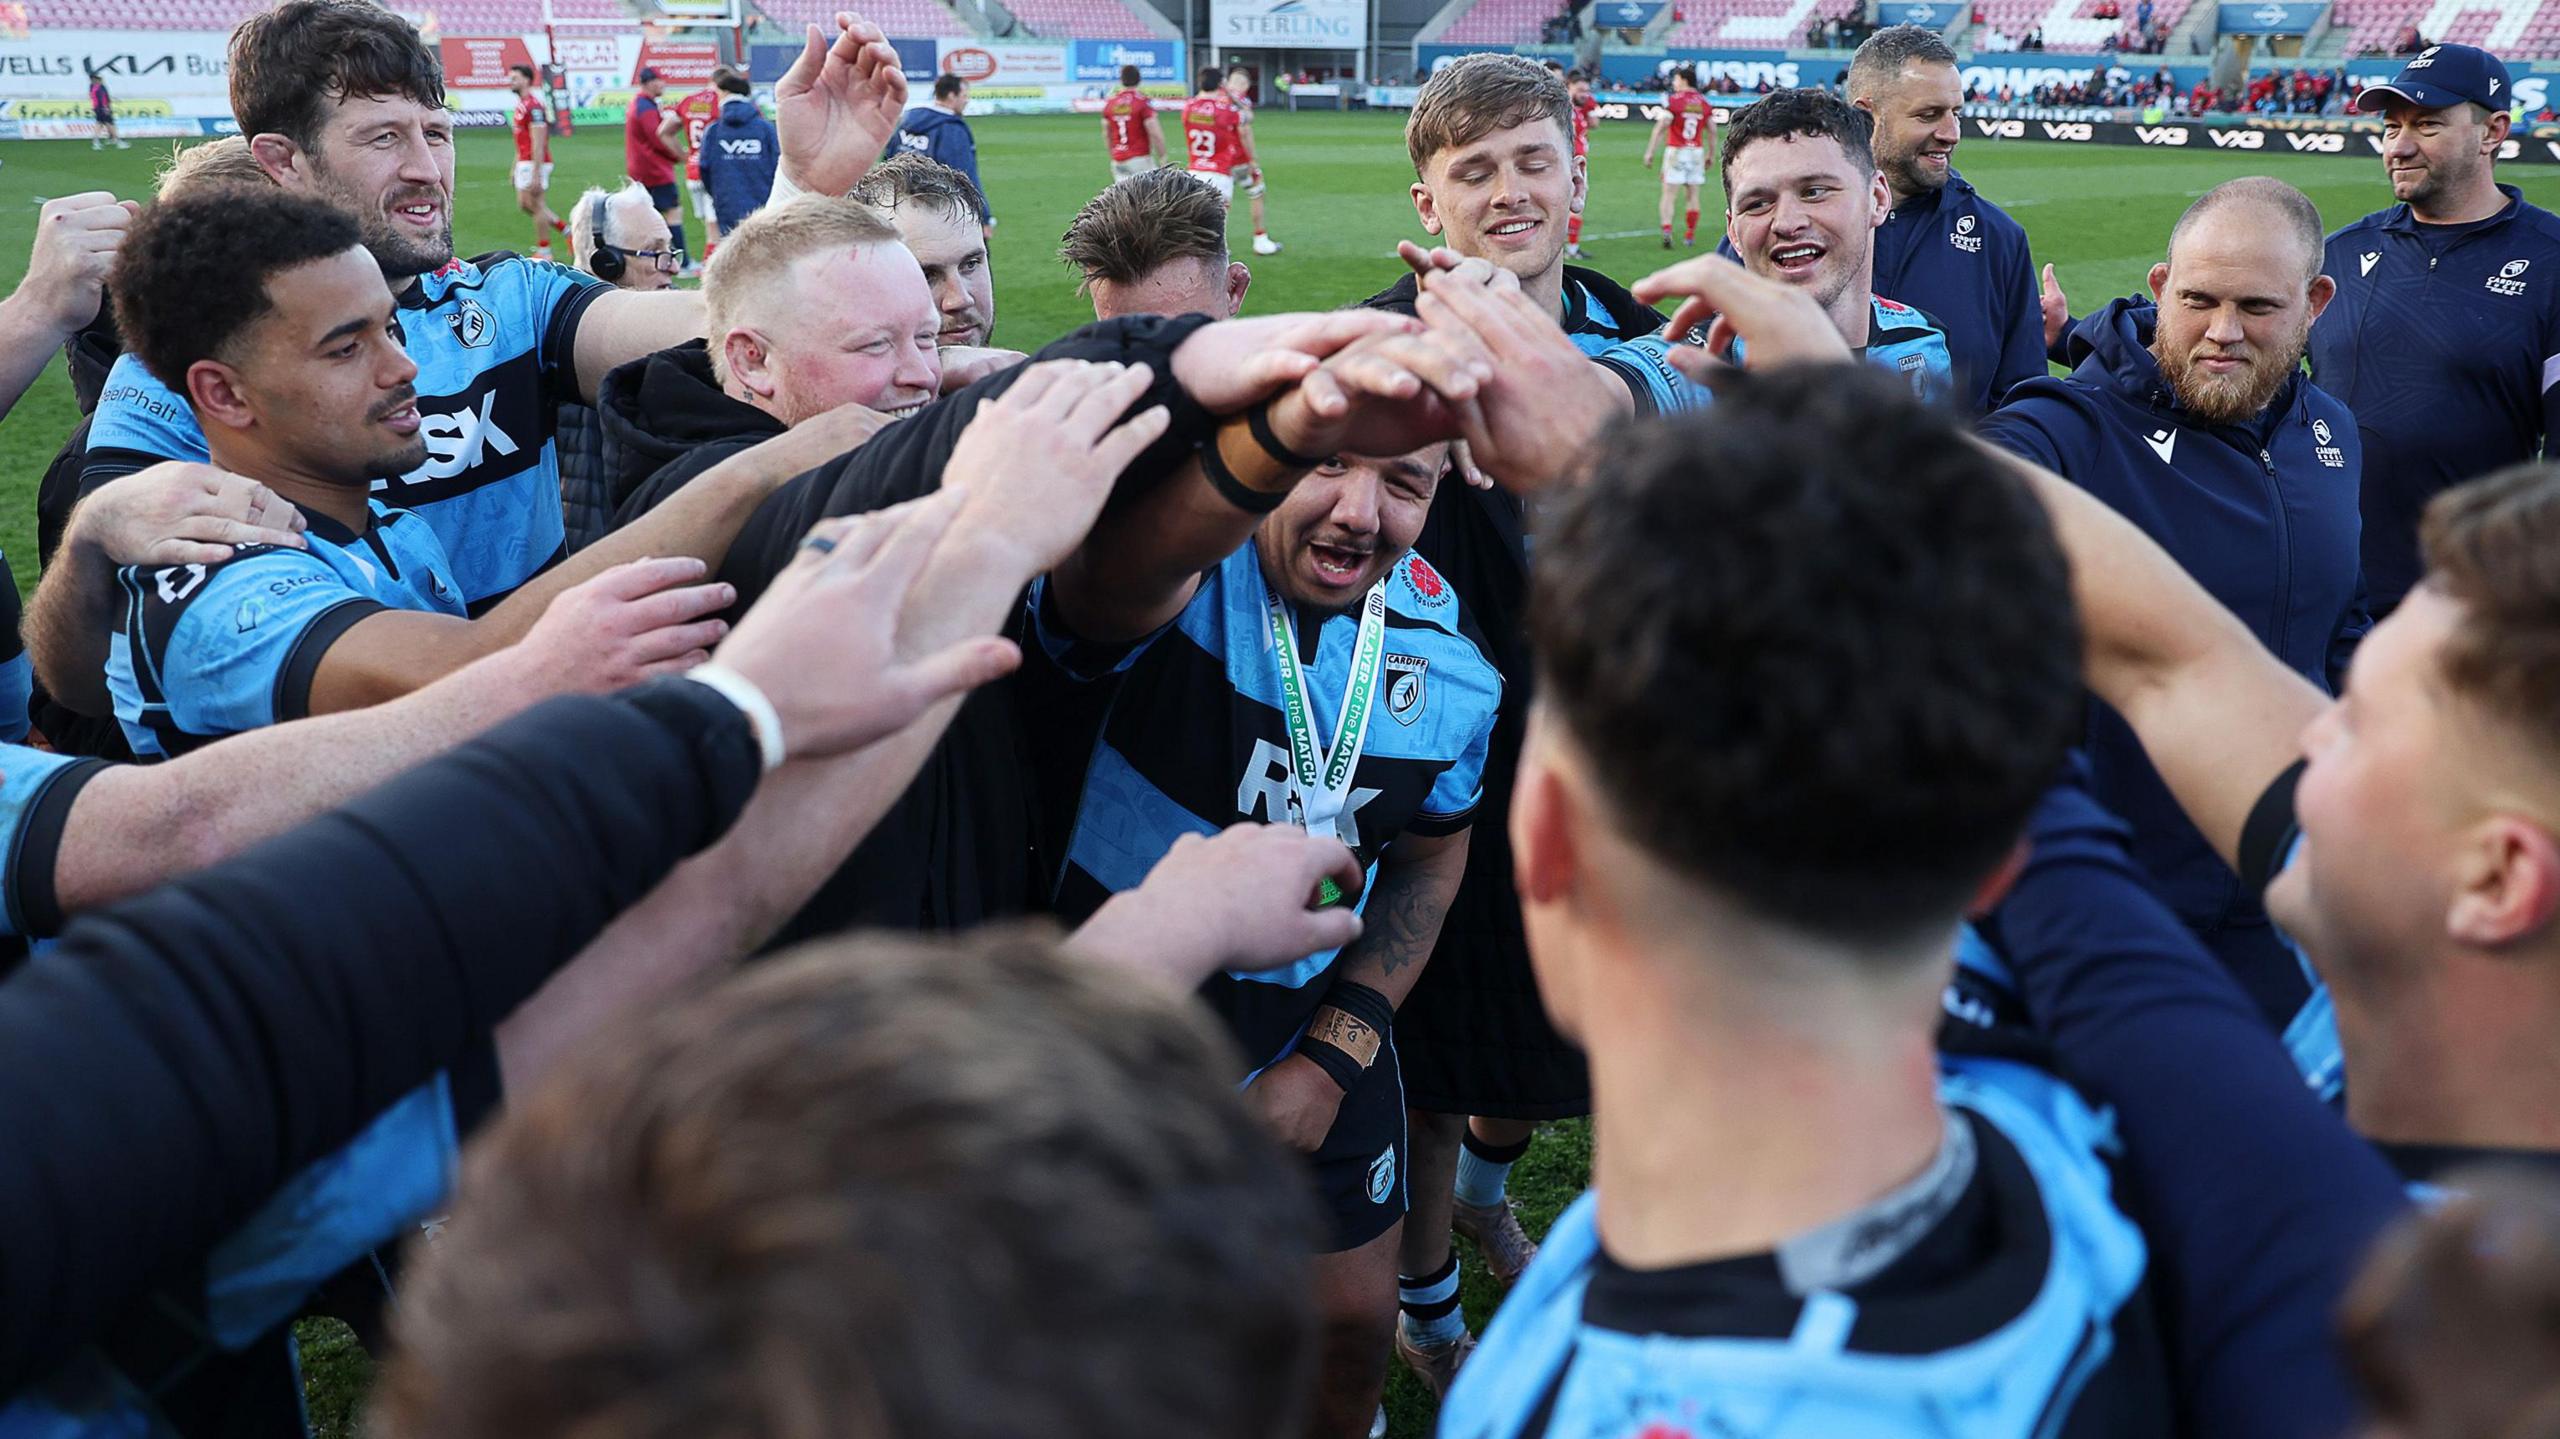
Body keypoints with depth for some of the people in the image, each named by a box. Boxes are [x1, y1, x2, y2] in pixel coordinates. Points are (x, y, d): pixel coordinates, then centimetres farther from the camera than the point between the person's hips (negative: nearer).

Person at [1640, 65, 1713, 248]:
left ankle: (1666, 229, -19)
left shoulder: (1674, 100, -9)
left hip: (1676, 151, -4)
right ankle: (1691, 234, 18)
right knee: (1693, 195, 12)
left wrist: (1649, 152, -11)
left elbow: (1661, 128, -14)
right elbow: (1712, 131, 9)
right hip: (1697, 152, 4)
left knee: (1669, 194, -3)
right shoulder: (1704, 102, 6)